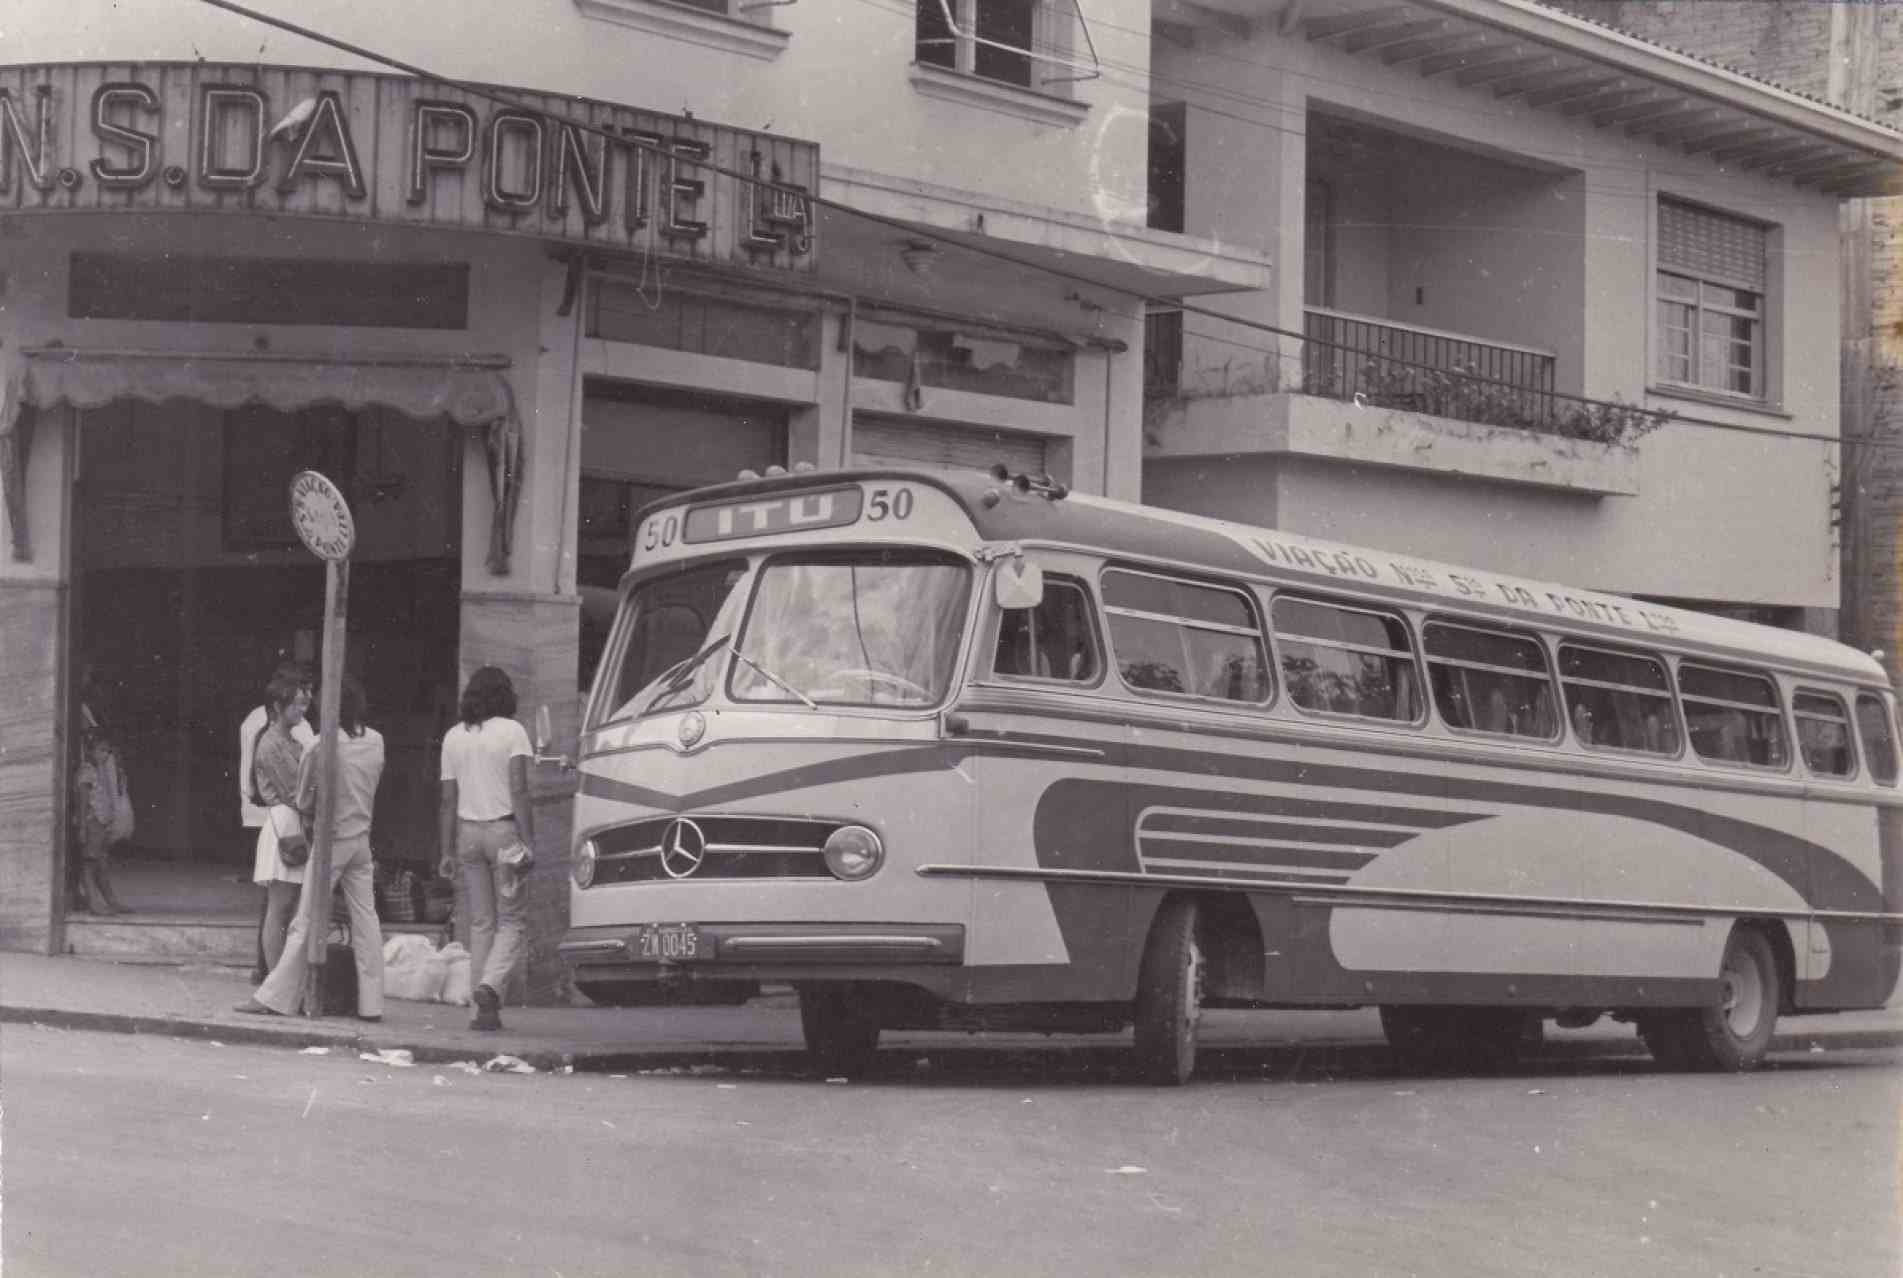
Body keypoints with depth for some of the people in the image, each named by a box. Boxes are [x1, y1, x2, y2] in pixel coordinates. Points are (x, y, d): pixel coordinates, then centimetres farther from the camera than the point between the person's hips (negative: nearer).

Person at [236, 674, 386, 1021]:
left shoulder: (319, 746, -15)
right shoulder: (376, 742, 0)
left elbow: (304, 800, -3)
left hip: (332, 839, -5)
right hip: (362, 839, 5)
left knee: (306, 923, -1)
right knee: (365, 919, 6)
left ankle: (275, 998, 3)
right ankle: (370, 1002, 6)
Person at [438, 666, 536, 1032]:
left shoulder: (454, 737, 9)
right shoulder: (512, 731, -4)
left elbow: (448, 799, 7)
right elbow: (519, 791, -12)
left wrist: (447, 851, 9)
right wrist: (527, 842, -13)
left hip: (467, 831, 4)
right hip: (503, 829, -4)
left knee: (481, 924, 9)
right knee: (513, 922, 2)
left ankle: (485, 1009, 5)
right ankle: (490, 986, -20)